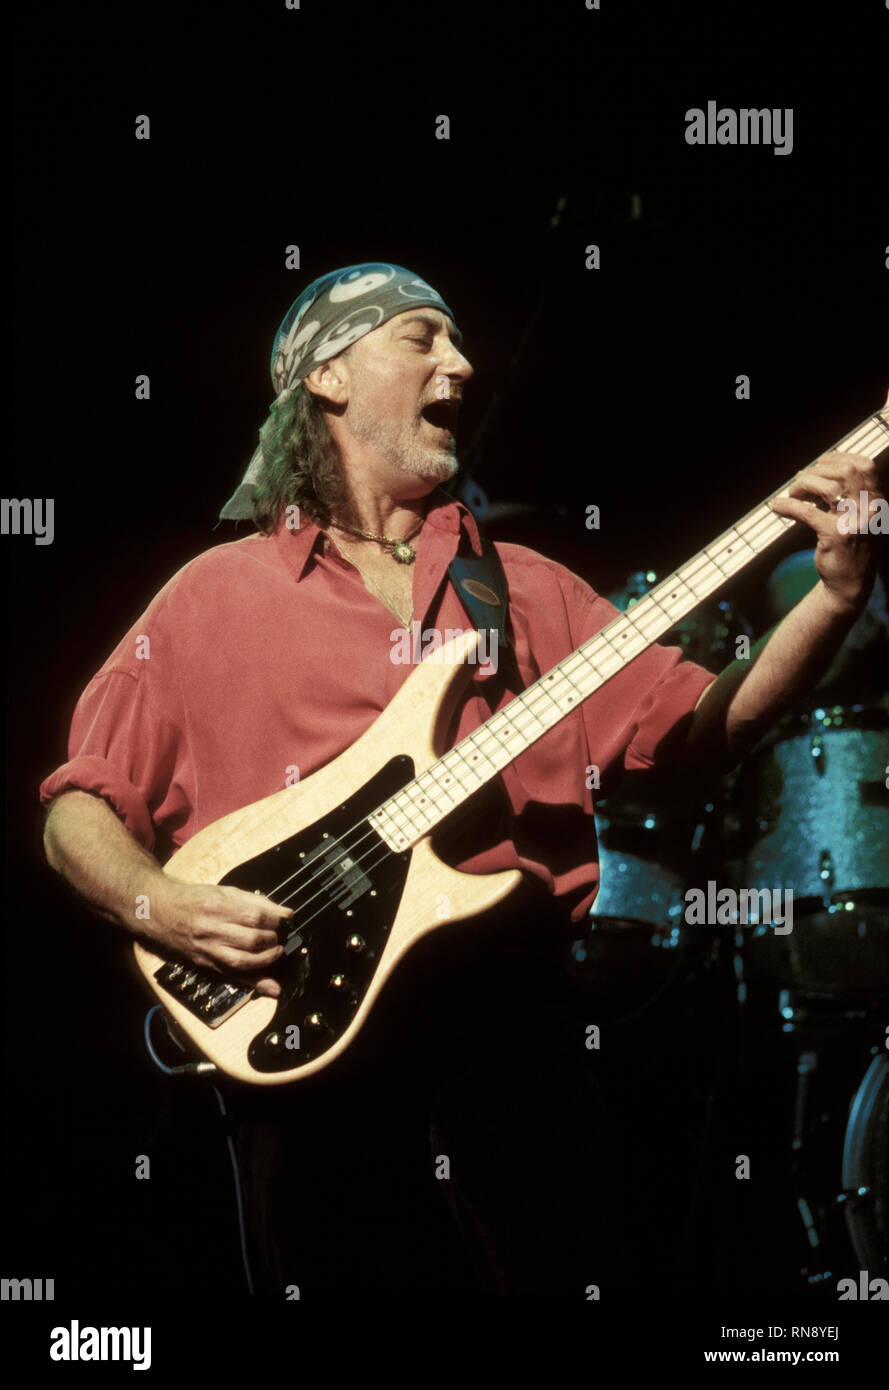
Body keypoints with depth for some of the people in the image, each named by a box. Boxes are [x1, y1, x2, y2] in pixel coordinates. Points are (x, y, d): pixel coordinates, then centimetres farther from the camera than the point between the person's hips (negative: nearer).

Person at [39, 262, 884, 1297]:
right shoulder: (216, 594, 10)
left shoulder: (531, 589, 18)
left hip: (507, 1009, 2)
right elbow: (79, 806, 9)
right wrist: (158, 907, -11)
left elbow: (703, 724, 11)